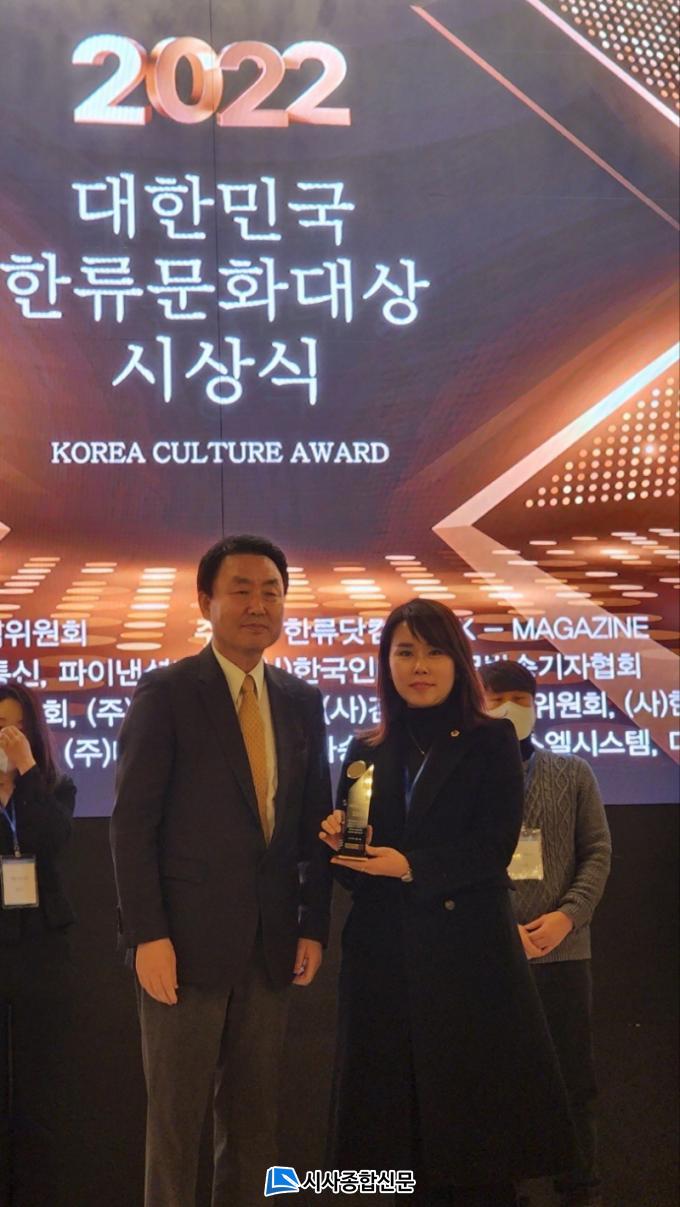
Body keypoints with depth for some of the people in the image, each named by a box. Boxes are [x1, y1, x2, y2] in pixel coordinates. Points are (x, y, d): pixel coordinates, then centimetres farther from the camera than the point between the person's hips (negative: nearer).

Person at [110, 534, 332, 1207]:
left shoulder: (301, 702, 10)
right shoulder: (166, 694, -5)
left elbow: (313, 821, 13)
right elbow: (132, 822, -9)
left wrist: (313, 925, 6)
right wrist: (147, 935, -14)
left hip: (269, 947, 5)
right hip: (187, 941, -5)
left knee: (254, 1119, 11)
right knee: (175, 1120, 4)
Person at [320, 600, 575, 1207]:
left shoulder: (491, 741, 1)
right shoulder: (366, 752, 11)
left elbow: (494, 848, -9)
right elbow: (352, 870, 12)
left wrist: (411, 866, -19)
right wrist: (340, 843, -9)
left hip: (469, 951, -3)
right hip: (385, 957, 3)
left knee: (474, 1115, -3)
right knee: (399, 1111, 4)